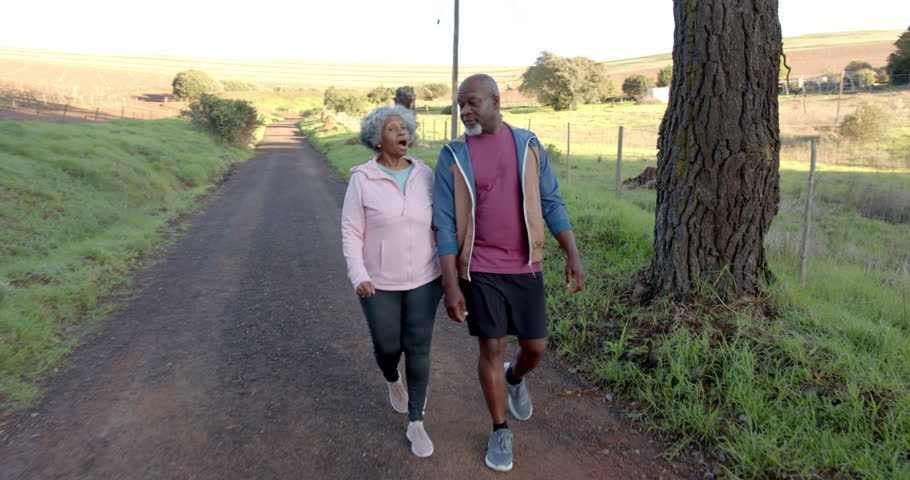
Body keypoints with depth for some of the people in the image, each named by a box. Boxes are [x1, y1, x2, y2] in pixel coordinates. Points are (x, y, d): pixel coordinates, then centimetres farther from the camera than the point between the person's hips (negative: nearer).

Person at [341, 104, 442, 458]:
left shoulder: (424, 174, -1)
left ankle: (415, 424, 17)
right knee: (387, 348, 9)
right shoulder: (362, 179, -9)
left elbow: (436, 223, 6)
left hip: (422, 279, 2)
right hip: (380, 282, -2)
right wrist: (358, 276, -20)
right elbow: (351, 232, -8)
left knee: (418, 349, 3)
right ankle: (393, 379, 47)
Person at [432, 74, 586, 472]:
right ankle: (500, 431, 25)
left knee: (535, 347, 9)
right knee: (492, 349, 4)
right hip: (479, 270, -2)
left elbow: (551, 204, 3)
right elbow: (445, 226, -7)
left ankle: (514, 379, 46)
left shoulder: (528, 145, 0)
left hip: (525, 267, 2)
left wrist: (574, 256, -5)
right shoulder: (452, 156, -6)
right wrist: (451, 286, -12)